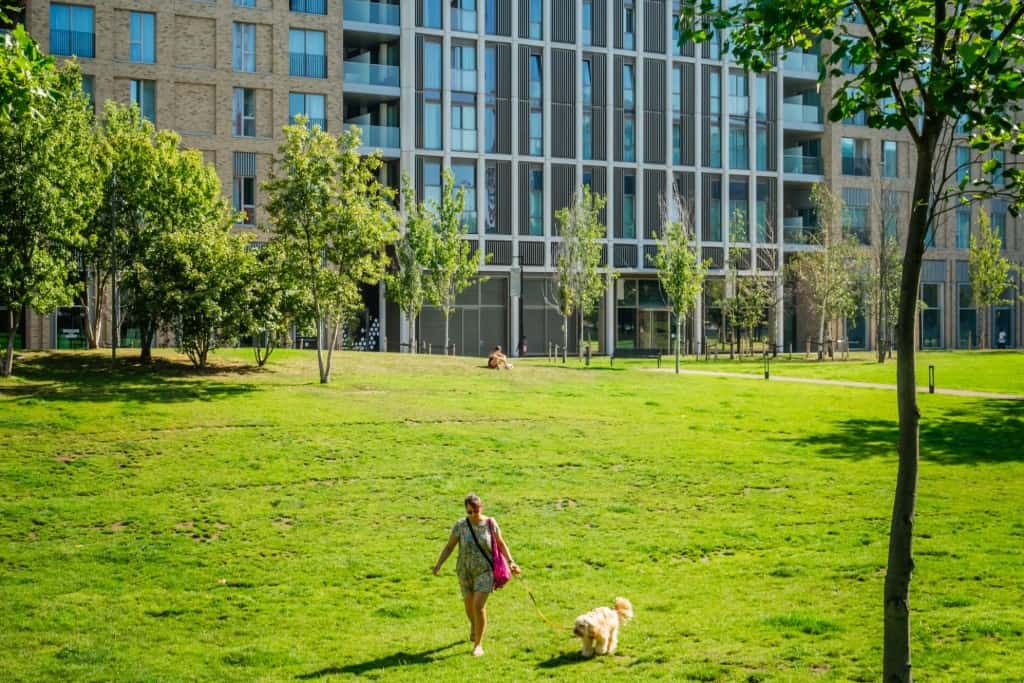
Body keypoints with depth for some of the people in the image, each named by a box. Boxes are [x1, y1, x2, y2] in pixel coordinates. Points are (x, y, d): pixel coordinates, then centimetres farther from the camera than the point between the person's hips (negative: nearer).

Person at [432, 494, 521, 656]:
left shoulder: (490, 523, -9)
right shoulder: (460, 525, -9)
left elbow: (501, 544, 3)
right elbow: (449, 546, -3)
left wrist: (510, 562, -6)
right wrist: (438, 565, -13)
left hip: (484, 571, -2)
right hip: (465, 571, 2)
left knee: (479, 606, -14)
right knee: (469, 605, 16)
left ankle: (478, 644, -1)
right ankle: (474, 625, 51)